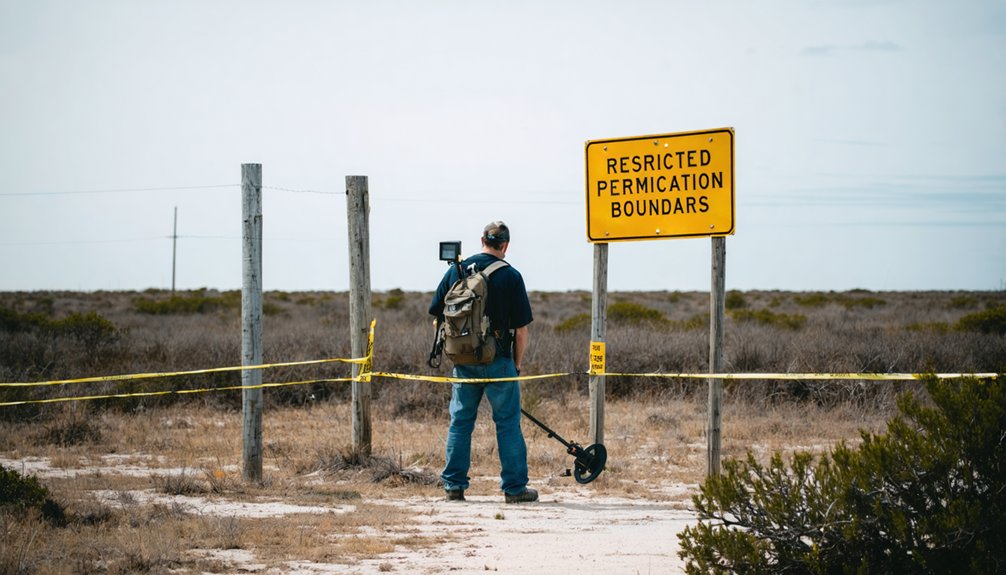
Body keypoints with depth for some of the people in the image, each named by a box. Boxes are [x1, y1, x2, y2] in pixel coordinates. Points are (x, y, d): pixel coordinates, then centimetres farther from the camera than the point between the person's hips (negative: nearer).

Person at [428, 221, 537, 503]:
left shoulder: (456, 271, 4)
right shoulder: (510, 276, -6)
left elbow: (438, 315, 8)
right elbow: (521, 329, -6)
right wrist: (516, 364, 5)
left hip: (463, 360, 3)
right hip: (497, 360, -3)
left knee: (460, 421, 11)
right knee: (508, 423, 3)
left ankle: (454, 485, 11)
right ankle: (514, 487, 4)